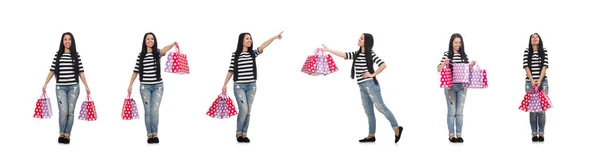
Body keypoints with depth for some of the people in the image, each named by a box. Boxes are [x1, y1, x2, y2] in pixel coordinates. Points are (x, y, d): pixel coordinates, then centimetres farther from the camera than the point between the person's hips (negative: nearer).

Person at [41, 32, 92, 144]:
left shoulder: (76, 55, 4)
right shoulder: (58, 55, 5)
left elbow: (81, 72, 3)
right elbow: (52, 70, 6)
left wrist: (86, 86, -1)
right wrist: (45, 84, 1)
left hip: (73, 87, 0)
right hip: (60, 87, 0)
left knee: (70, 112, 1)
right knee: (63, 111, -10)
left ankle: (67, 135, 11)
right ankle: (62, 133, 11)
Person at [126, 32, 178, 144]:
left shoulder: (157, 53, -1)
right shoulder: (141, 55, 4)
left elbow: (163, 50, -25)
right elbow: (136, 71, 8)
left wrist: (172, 44, -48)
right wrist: (130, 85, 6)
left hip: (157, 86, -1)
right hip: (145, 86, 1)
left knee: (155, 111, -4)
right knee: (148, 111, 1)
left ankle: (155, 134, 9)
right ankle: (149, 135, 7)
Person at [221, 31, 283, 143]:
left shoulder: (253, 53, 4)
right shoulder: (235, 54, -2)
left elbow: (262, 46, -14)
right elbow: (231, 70, 4)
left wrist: (274, 37, -30)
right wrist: (225, 84, 2)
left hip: (251, 86, 3)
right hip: (239, 86, -3)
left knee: (248, 111, 4)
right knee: (243, 110, -12)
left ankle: (244, 134, 13)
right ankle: (238, 133, 5)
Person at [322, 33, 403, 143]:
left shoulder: (371, 54, -9)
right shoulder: (357, 54, 12)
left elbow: (383, 65, -17)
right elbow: (344, 55, 8)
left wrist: (373, 74, -13)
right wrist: (328, 50, 4)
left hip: (370, 84, -8)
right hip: (362, 87, 8)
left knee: (381, 107, -6)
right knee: (368, 111, 9)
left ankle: (396, 128, 1)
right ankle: (371, 135, 12)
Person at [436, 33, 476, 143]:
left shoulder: (464, 55, 8)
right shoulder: (447, 54, -3)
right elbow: (439, 69, -5)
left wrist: (472, 65, -7)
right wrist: (444, 63, -24)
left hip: (462, 86, 3)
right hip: (450, 86, -3)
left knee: (460, 112, 6)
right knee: (452, 111, 0)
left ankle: (459, 135, 10)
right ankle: (451, 135, 6)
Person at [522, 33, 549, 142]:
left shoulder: (544, 51, 6)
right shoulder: (527, 51, 6)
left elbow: (545, 66, -2)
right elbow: (526, 66, -2)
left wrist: (539, 81, -11)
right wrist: (532, 81, -12)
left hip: (542, 82, 0)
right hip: (530, 82, 0)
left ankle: (541, 133, 1)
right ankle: (534, 133, 1)